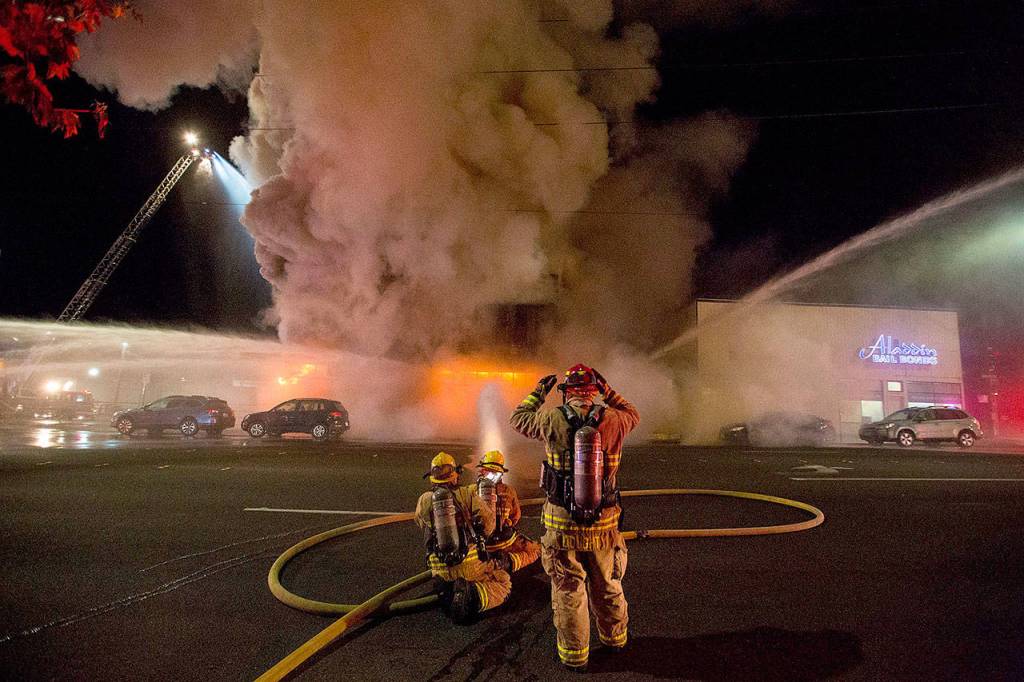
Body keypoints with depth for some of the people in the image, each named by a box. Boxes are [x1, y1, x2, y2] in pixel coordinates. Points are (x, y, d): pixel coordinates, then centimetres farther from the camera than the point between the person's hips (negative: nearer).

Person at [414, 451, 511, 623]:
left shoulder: (424, 500, -1)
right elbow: (489, 520, 3)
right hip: (470, 562, -4)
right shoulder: (468, 495, -6)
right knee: (503, 583, 12)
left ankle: (448, 592, 0)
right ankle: (474, 595, -16)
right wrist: (477, 537, 22)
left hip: (440, 568, 4)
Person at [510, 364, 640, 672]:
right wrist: (608, 391, 18)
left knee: (568, 592, 13)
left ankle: (574, 655, 26)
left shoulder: (553, 420, -13)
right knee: (607, 587, 23)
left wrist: (538, 392, 19)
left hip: (562, 525, -2)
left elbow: (518, 419, 7)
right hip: (603, 525, 2)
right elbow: (633, 415, 15)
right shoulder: (611, 420, -9)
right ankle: (614, 638, 44)